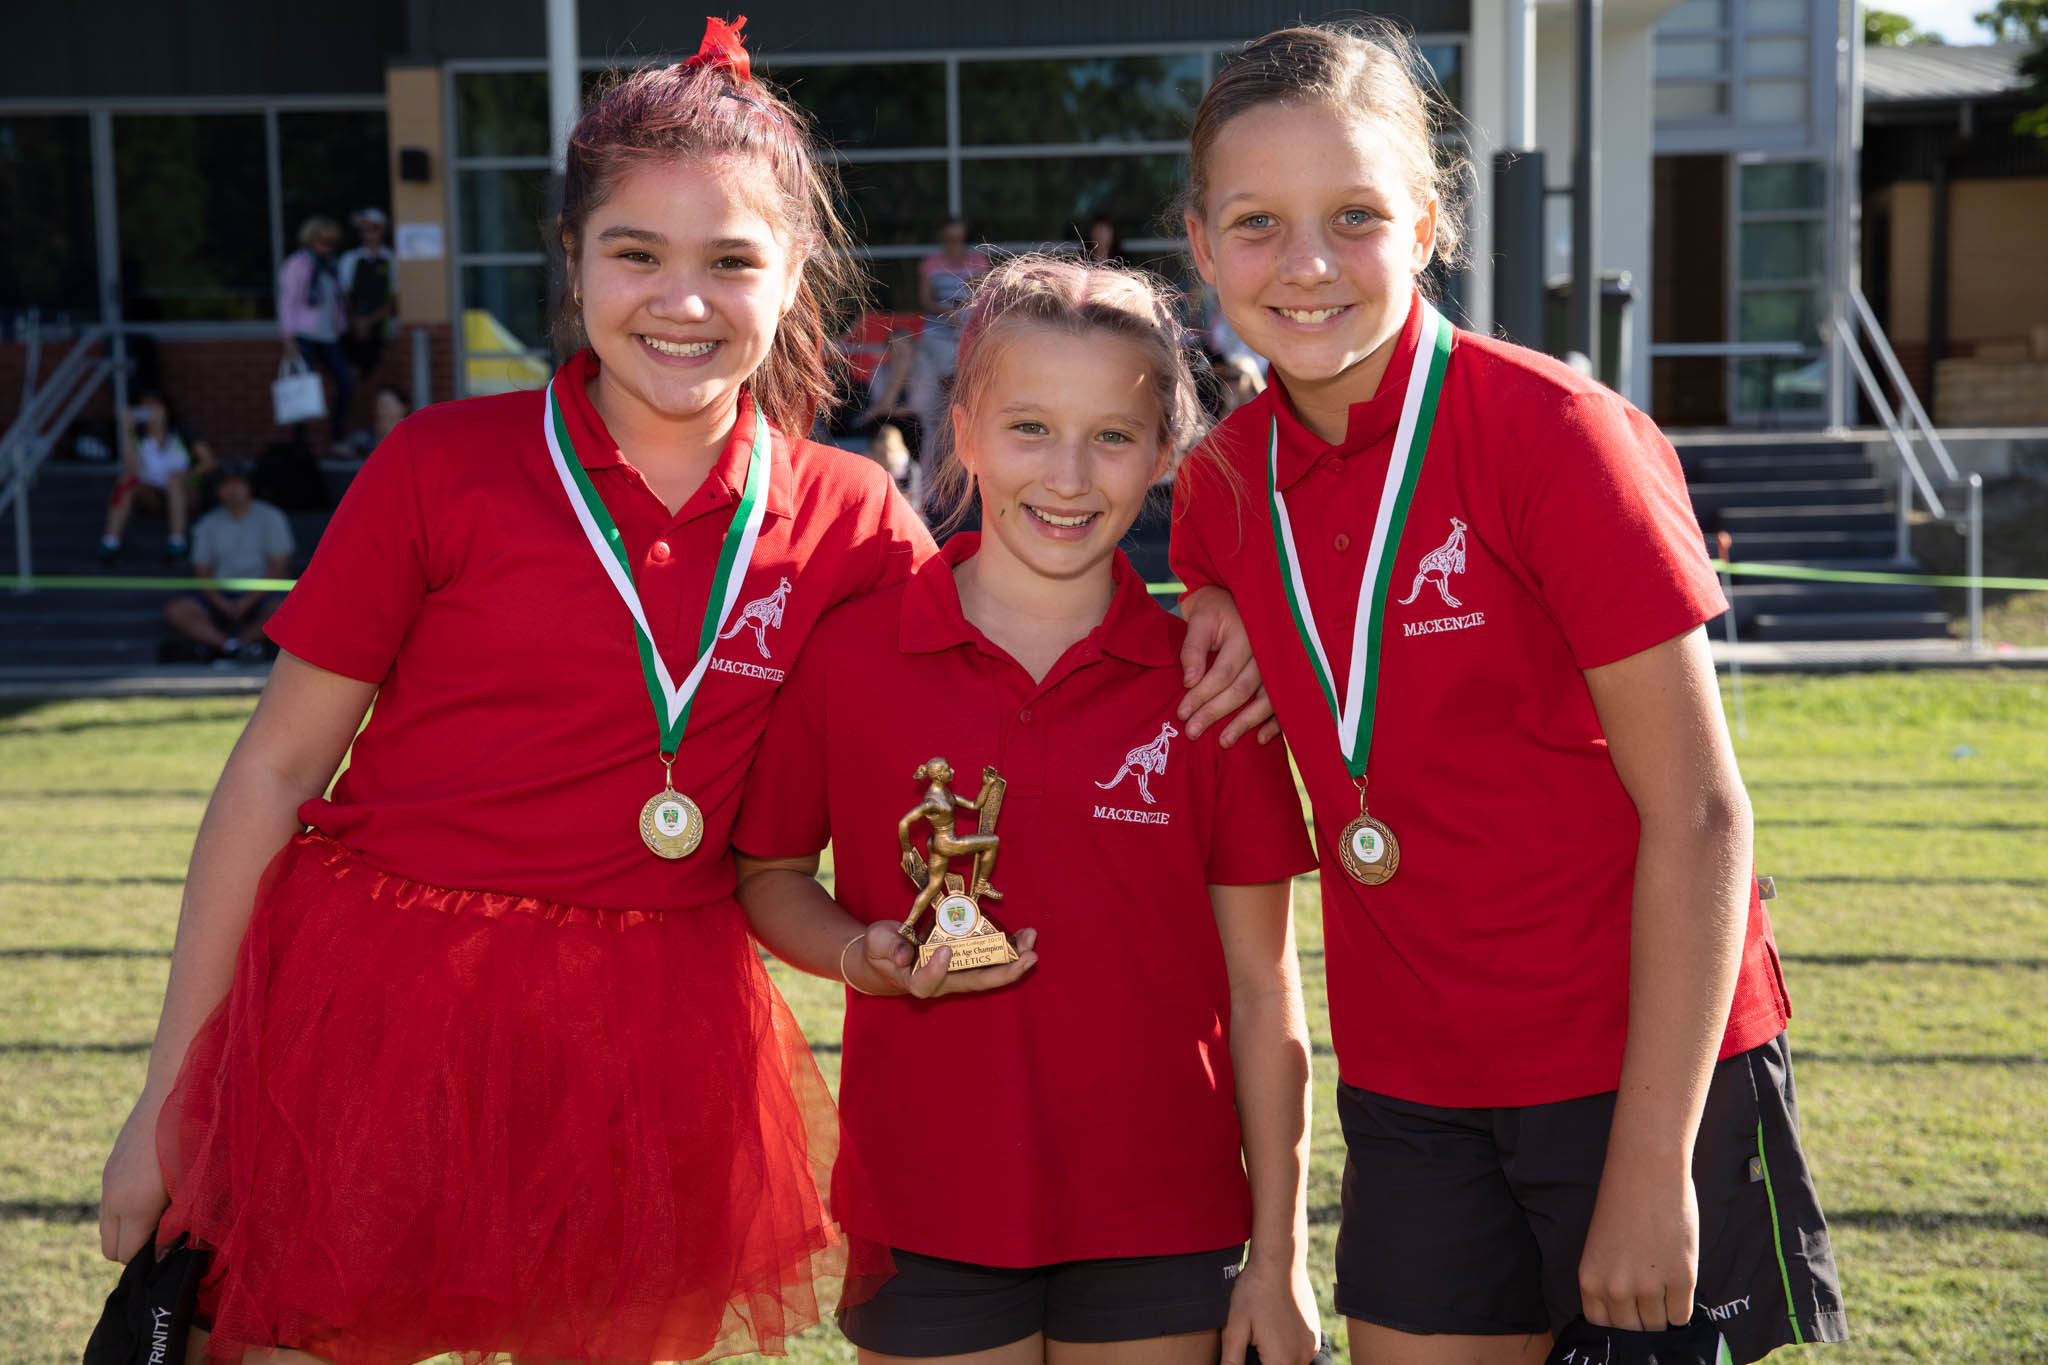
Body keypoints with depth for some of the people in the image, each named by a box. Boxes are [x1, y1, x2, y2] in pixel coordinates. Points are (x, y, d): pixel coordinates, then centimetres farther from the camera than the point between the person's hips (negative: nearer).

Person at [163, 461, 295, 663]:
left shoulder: (270, 517, 3)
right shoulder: (208, 524, 11)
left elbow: (279, 567, -4)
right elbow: (202, 573, 7)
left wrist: (248, 601, -14)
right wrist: (222, 604, -12)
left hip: (259, 595, -3)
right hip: (221, 597, 3)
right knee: (175, 610, -23)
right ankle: (234, 646, -35)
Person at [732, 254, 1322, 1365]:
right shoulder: (847, 657, -4)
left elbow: (1260, 990, 0)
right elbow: (767, 876, 9)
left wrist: (1278, 1256, 0)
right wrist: (865, 960, -12)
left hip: (1159, 1228, 1)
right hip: (926, 1220, 0)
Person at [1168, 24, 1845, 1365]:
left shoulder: (1556, 429, -16)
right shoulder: (1224, 482, 0)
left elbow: (1699, 812, -15)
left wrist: (1650, 1166, -16)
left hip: (1643, 1062, -4)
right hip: (1410, 1087, 5)